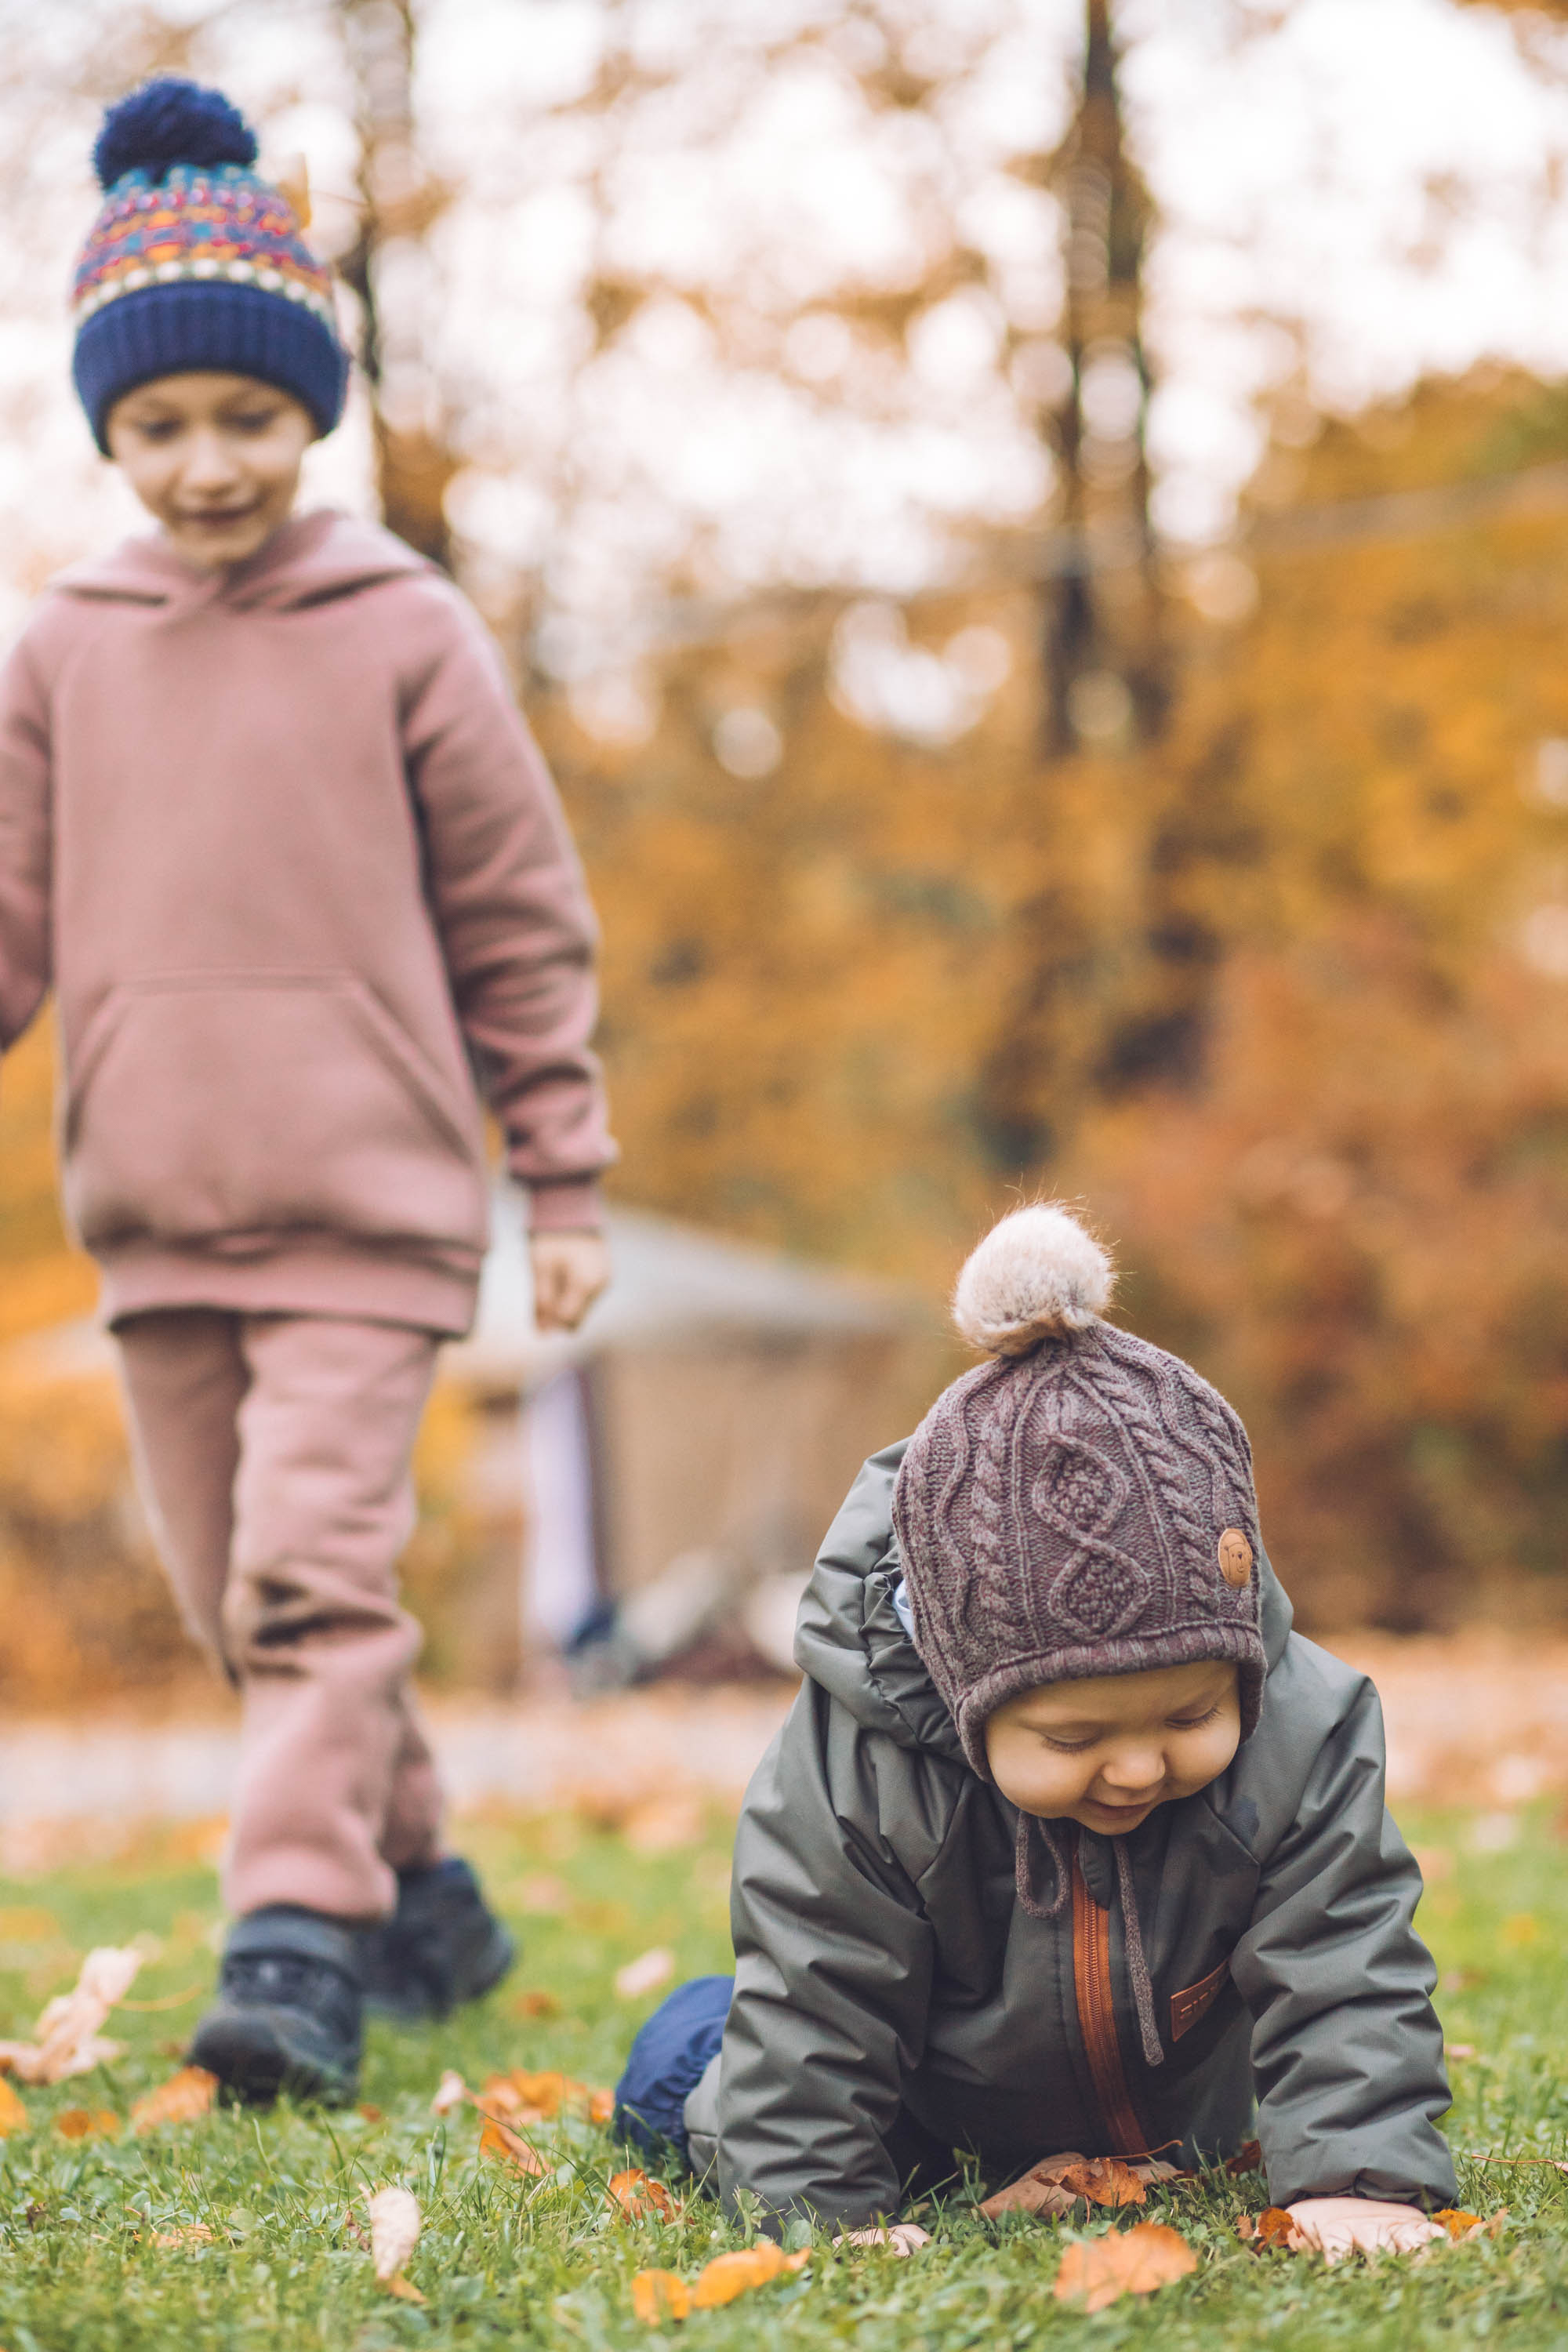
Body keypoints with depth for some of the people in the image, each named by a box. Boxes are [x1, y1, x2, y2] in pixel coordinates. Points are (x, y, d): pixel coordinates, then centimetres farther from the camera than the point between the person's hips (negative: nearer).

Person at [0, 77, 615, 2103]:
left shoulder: (403, 633, -1)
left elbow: (523, 927, 4)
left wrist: (565, 1180, 4)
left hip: (369, 1191, -4)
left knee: (315, 1564, -15)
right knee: (231, 1587, 10)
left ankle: (299, 1937, -16)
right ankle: (418, 1880, 26)